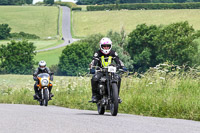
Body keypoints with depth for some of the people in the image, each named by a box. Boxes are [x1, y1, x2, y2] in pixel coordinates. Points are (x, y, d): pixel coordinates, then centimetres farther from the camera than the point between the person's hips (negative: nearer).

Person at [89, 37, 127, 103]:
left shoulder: (113, 53, 5)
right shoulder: (98, 53, -3)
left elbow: (118, 60, -7)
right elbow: (94, 61, -19)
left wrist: (122, 66, -27)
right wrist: (92, 68, -39)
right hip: (100, 71, -2)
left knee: (118, 78, -25)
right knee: (94, 78, -32)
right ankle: (94, 94, -15)